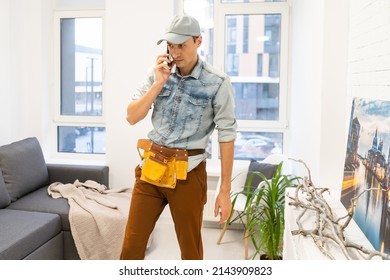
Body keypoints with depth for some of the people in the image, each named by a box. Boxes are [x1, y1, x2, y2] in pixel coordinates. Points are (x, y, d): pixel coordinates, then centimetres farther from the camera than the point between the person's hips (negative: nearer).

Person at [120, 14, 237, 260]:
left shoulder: (217, 82, -9)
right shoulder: (159, 73, 3)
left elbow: (226, 135, -8)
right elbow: (132, 117, 0)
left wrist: (225, 190, -8)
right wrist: (159, 83, -12)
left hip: (188, 172, -3)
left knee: (190, 248, 11)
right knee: (132, 243, 10)